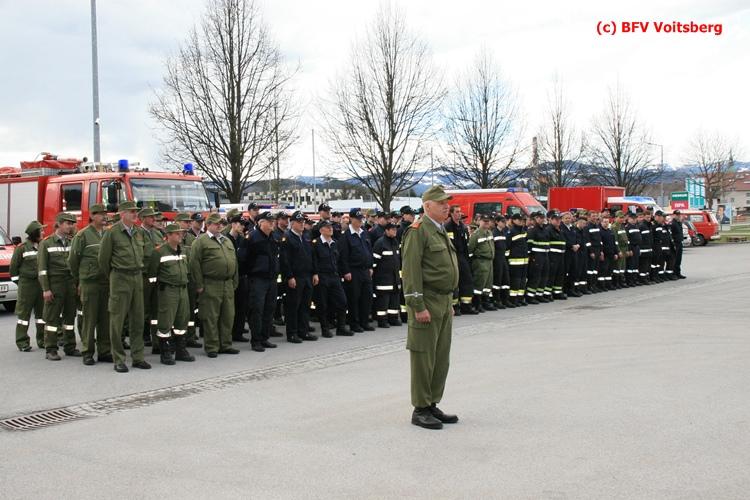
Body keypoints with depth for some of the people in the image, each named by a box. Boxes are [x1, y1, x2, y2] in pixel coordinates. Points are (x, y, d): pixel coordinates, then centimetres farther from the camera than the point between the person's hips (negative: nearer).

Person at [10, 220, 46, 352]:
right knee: (24, 313, -1)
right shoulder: (22, 248, -6)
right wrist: (18, 282, -2)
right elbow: (13, 267, -1)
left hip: (42, 283, 5)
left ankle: (42, 340, 18)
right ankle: (22, 342, 3)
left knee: (42, 312, 9)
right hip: (27, 284, -5)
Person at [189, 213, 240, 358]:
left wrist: (235, 282, 14)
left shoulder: (227, 241, 18)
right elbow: (195, 263, -9)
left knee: (228, 316, 9)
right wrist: (199, 285, -12)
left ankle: (225, 345, 20)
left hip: (228, 285, 7)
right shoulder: (201, 241, -4)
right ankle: (211, 347, 7)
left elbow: (234, 262, 20)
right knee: (211, 317, -1)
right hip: (210, 286, -6)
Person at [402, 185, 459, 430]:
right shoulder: (418, 231, -12)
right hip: (427, 303, -9)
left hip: (445, 302, 9)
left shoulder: (441, 231, 17)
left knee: (441, 359, 13)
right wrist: (418, 307, -21)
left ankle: (432, 405, 22)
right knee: (423, 358, -2)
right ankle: (420, 410, 7)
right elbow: (411, 271, -18)